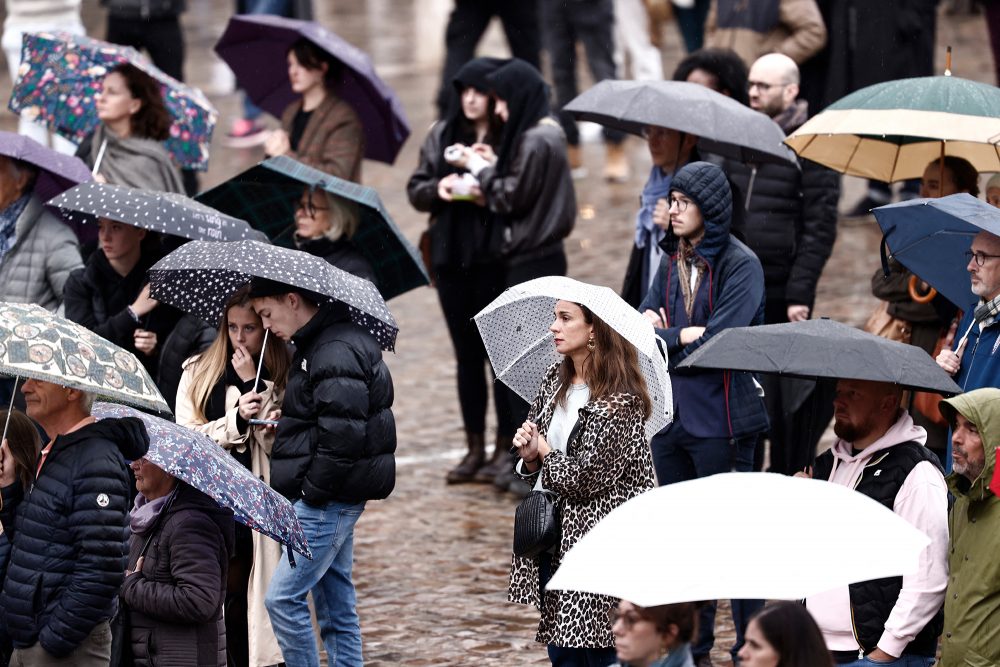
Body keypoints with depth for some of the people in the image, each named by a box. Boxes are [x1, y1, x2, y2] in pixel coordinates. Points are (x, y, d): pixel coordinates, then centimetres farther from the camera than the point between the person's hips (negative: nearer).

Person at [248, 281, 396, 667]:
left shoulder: (336, 353, -18)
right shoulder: (317, 345, 15)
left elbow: (342, 435, -23)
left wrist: (313, 491, -18)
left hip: (328, 502, -10)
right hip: (333, 500, 10)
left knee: (282, 598, -10)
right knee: (336, 606, 12)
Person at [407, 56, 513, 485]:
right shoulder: (442, 135, 10)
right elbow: (415, 189, 11)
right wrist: (438, 189, -9)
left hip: (495, 260, -6)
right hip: (451, 257, 6)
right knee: (466, 354, 12)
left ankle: (506, 447, 9)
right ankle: (475, 448, 19)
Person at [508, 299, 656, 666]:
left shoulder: (619, 400, -16)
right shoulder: (555, 381, 8)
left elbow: (587, 478, -19)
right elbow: (536, 472, 16)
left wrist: (545, 452, -3)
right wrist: (530, 458, -7)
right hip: (553, 536, 8)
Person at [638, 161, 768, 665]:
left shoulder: (740, 265, -11)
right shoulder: (673, 261, 10)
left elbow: (716, 343, -19)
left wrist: (662, 336, -8)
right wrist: (683, 334, -14)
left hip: (720, 420, -7)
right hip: (671, 416, 7)